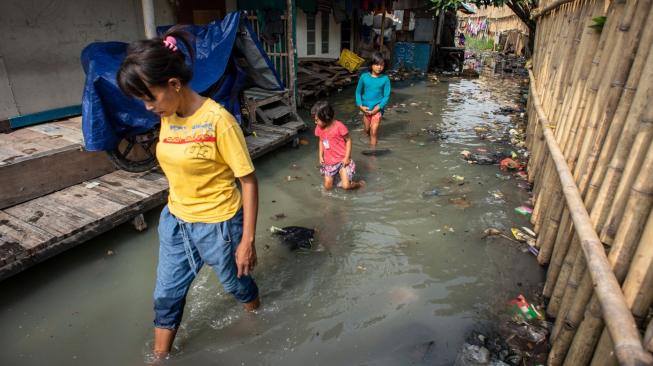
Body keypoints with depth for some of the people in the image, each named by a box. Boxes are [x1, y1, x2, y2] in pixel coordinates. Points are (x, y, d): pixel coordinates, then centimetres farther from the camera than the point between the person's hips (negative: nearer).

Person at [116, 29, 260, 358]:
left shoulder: (218, 120, -24)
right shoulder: (167, 118, -2)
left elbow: (249, 181, -20)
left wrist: (248, 239, -18)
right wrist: (177, 210, 19)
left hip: (218, 224, -6)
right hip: (174, 221, 7)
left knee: (235, 283, 20)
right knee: (166, 296, 20)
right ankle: (160, 356, 45)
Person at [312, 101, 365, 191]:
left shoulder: (339, 126, -19)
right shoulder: (319, 128, -3)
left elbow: (348, 140, -9)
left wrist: (347, 157, -14)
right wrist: (320, 156, 2)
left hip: (342, 160, -5)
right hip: (328, 163, 5)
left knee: (346, 186, -14)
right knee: (328, 187, 3)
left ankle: (358, 184, 18)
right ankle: (337, 176, 33)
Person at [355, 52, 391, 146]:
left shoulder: (385, 79, -10)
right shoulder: (364, 77, -6)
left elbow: (386, 96, -6)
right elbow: (358, 92, 3)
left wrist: (378, 108, -16)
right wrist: (360, 106, -8)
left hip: (377, 109, -2)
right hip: (366, 108, 3)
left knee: (373, 132, -4)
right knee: (366, 130, 18)